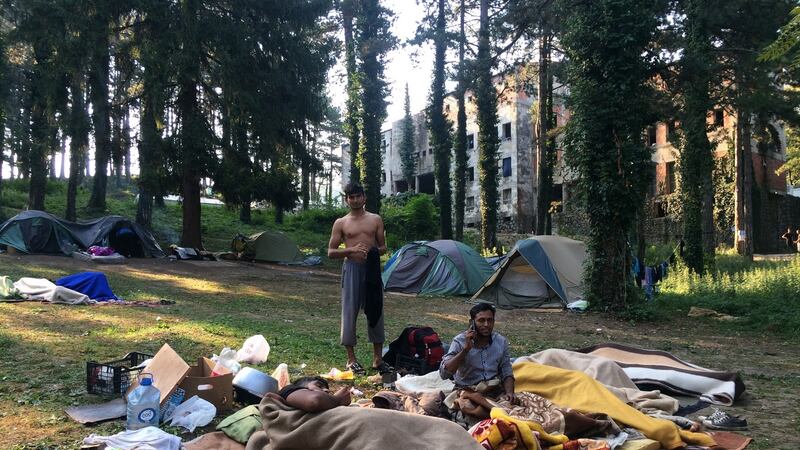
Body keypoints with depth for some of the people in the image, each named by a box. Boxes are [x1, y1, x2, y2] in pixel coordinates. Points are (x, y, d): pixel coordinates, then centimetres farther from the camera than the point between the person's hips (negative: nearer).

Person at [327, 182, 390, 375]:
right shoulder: (341, 223, 5)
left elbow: (383, 246, 14)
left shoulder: (375, 219, 10)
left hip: (372, 268, 2)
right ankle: (351, 359, 11)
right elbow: (331, 252, 4)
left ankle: (377, 358, 15)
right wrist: (351, 250, -13)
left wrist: (374, 252, -10)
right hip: (352, 269, -2)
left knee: (376, 312, 4)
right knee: (349, 312, 0)